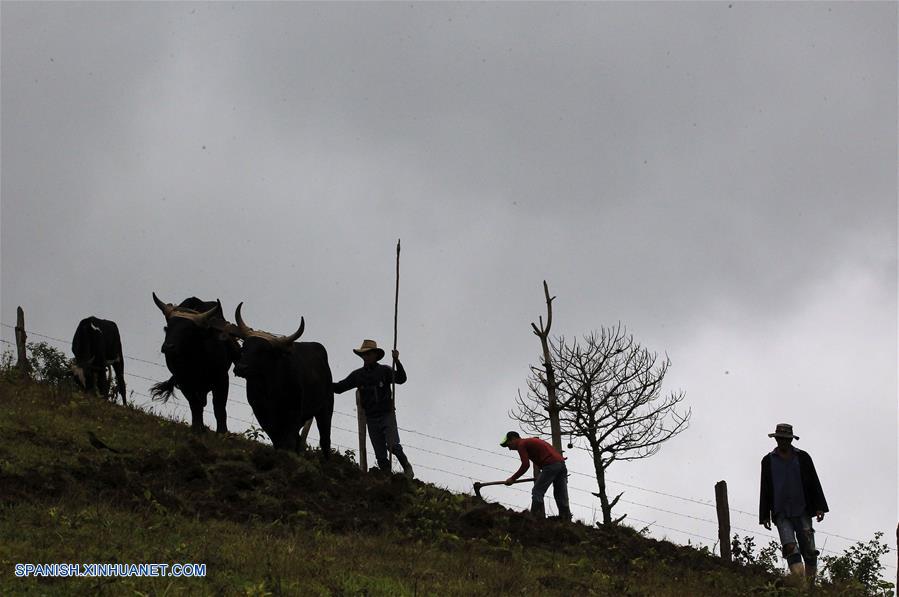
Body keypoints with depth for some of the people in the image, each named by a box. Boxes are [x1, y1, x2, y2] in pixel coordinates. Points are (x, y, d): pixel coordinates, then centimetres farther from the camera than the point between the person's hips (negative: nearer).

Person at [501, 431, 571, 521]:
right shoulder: (532, 441, 31)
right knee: (561, 497, 7)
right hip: (561, 464, 9)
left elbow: (525, 465, -7)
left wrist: (513, 479, 1)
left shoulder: (521, 444, 3)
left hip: (551, 465, -9)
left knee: (537, 492, -7)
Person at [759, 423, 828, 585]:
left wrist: (819, 508, -1)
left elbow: (814, 484, 8)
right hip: (781, 514, -1)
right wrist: (765, 516, 7)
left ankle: (810, 584, 1)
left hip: (802, 511, 1)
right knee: (790, 548, -18)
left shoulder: (803, 457, 9)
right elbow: (765, 490, 12)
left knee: (809, 550, -5)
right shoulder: (768, 460, 10)